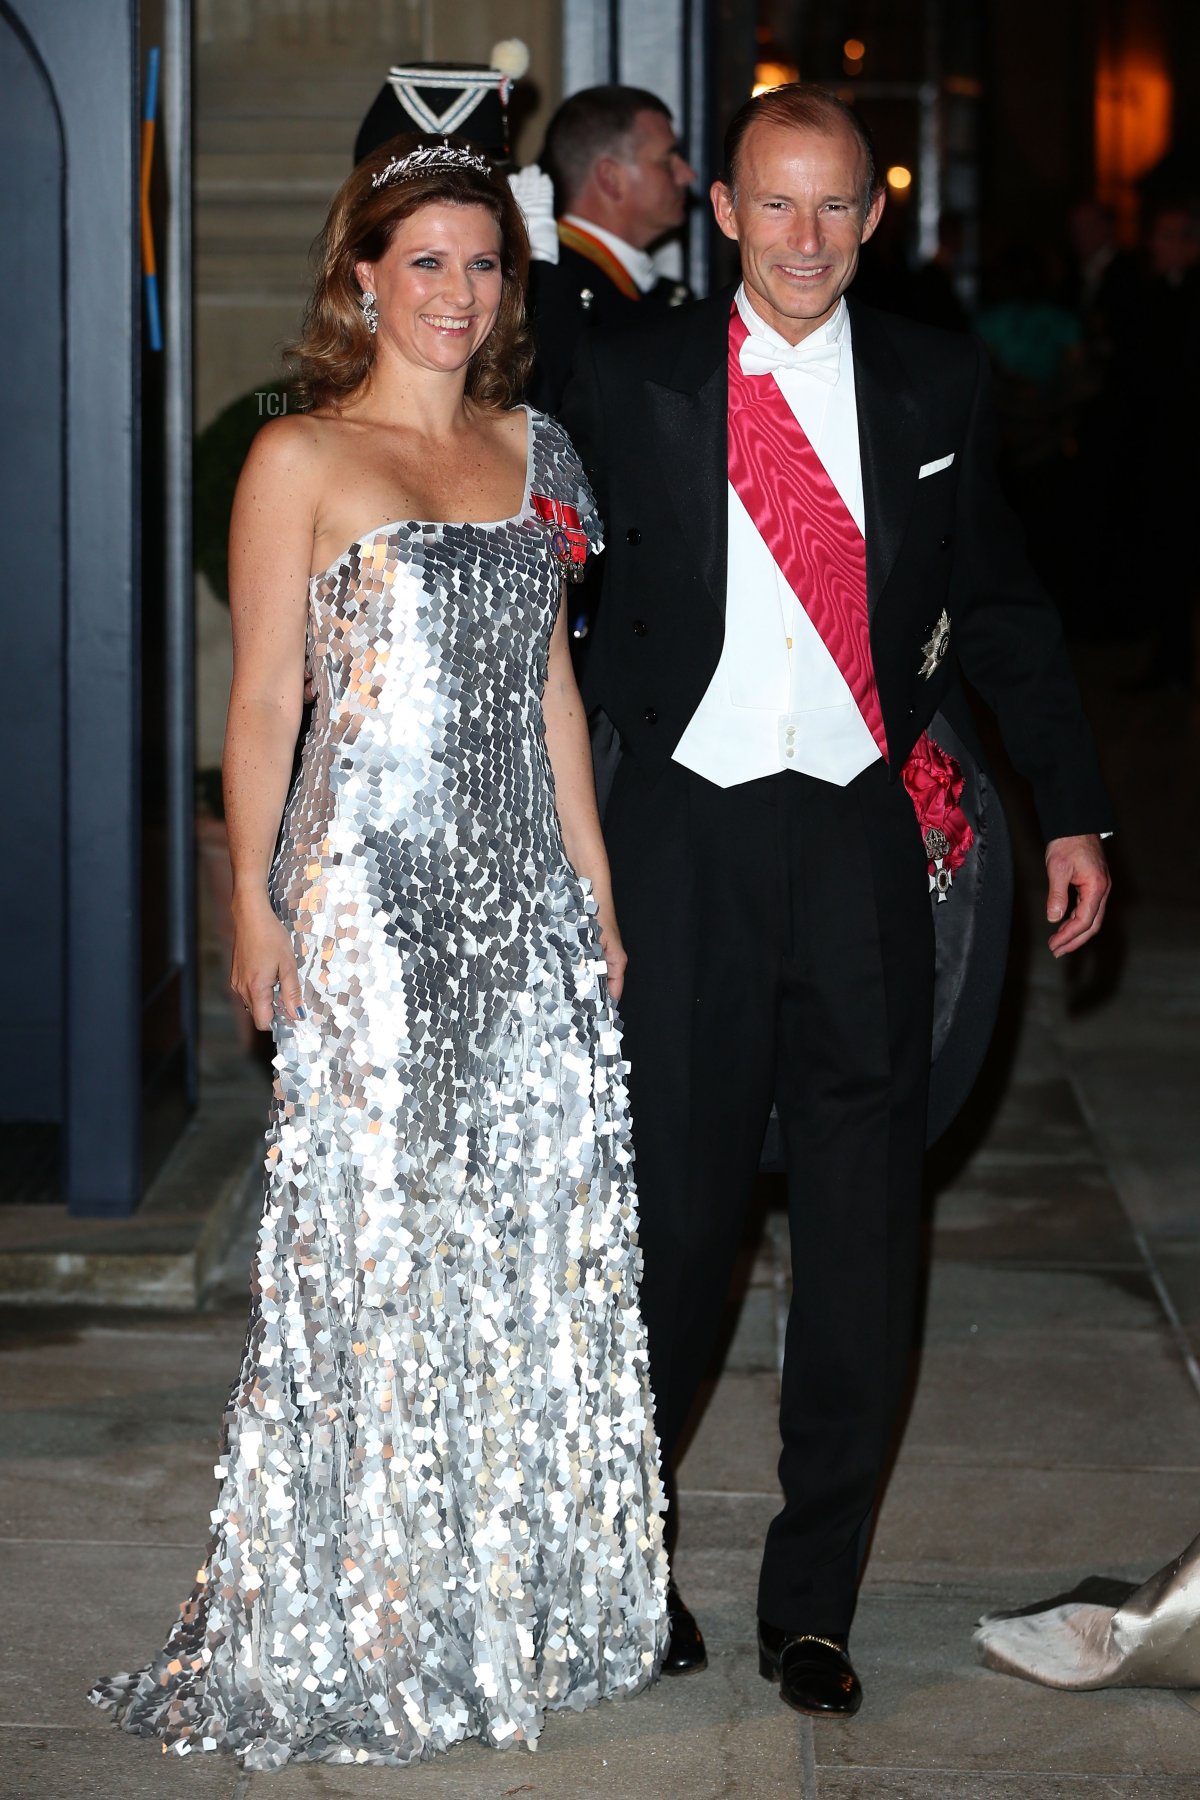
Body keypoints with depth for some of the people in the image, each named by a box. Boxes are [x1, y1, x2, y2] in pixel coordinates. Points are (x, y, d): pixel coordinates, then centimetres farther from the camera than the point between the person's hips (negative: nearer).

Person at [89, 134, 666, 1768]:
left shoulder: (529, 450, 12)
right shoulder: (302, 459, -5)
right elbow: (263, 700, -6)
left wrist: (592, 875, 12)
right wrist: (254, 901, -10)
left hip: (522, 885, 6)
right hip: (370, 887, -5)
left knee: (537, 1222, 9)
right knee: (375, 1230, 0)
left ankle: (532, 1585, 23)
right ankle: (362, 1623, 11)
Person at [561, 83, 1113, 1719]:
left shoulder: (938, 384, 6)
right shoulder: (631, 383, 2)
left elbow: (1001, 605, 14)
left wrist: (1075, 809, 12)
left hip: (865, 840, 2)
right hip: (687, 834, -1)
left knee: (863, 1232, 3)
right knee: (667, 1207, 4)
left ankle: (812, 1600, 16)